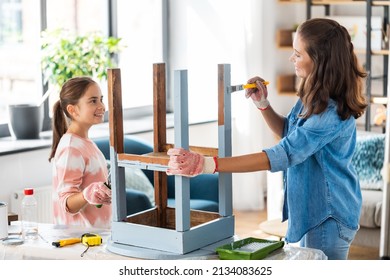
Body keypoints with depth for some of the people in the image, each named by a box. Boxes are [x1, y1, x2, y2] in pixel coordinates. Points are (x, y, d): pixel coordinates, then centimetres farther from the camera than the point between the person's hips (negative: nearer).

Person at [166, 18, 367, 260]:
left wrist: (205, 165, -40)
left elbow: (281, 156, -35)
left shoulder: (331, 113, -30)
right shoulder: (314, 98, 0)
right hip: (314, 209, 9)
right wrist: (263, 103, -3)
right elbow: (289, 132, 17)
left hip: (328, 217, -9)